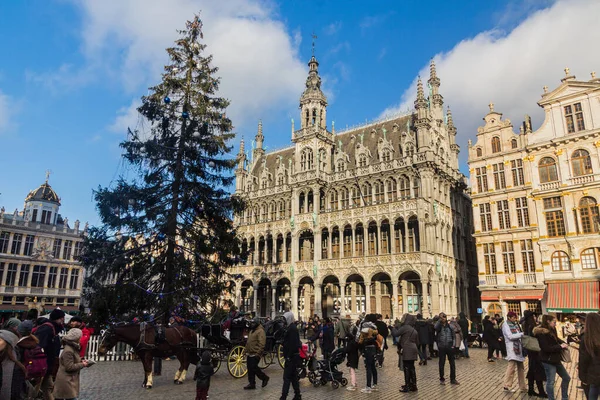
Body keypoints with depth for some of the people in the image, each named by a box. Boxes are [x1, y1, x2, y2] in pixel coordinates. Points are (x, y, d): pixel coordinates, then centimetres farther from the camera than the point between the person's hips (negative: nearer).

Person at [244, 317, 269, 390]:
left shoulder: (260, 331, -15)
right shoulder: (251, 331, 16)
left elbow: (262, 344, -21)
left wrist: (258, 354, -24)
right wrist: (247, 351, 20)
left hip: (255, 354, -9)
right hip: (250, 354, 9)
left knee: (253, 368, -8)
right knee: (250, 369, 10)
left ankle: (264, 378, 11)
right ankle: (251, 383, 18)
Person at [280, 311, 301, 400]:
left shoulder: (292, 329, -17)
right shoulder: (291, 327, 14)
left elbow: (292, 344, -23)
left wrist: (288, 356, -23)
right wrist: (287, 355, 19)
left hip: (291, 357, -10)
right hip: (293, 356, 10)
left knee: (287, 377, -6)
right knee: (293, 376, 14)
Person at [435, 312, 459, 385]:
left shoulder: (450, 326, 4)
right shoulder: (439, 326, -3)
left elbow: (454, 336, 8)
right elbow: (436, 327, -29)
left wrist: (453, 344, -2)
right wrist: (440, 319, -29)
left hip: (450, 347, 2)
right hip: (441, 347, -2)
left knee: (452, 363, 7)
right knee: (441, 364, 5)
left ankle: (453, 379, 19)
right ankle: (442, 379, 17)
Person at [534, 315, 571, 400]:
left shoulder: (551, 330, 8)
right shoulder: (541, 333, -20)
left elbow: (556, 339, 20)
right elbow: (546, 348, -22)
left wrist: (563, 343, 0)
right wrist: (560, 346, -17)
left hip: (555, 359, 10)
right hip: (548, 360, -10)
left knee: (566, 378, 18)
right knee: (550, 382, -1)